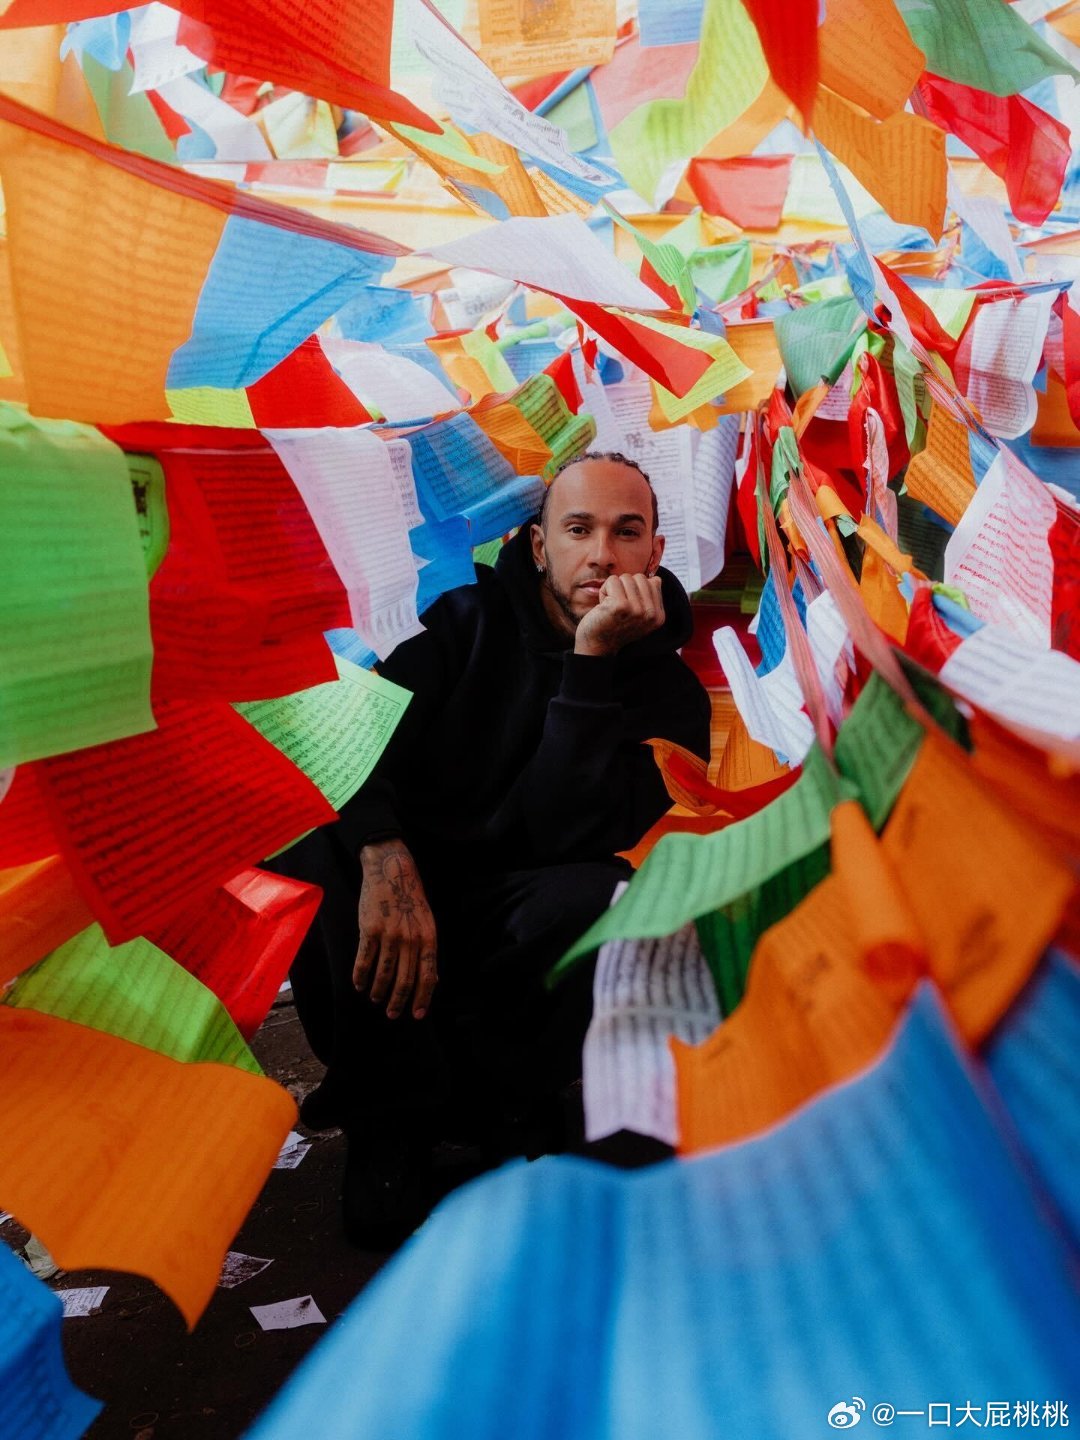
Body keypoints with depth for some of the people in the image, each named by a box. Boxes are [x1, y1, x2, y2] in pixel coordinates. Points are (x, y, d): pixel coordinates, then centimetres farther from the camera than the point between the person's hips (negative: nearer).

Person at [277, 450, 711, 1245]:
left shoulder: (668, 690, -2)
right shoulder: (465, 618, 2)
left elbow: (569, 834, -19)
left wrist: (592, 659, -24)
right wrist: (383, 856, -34)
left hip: (512, 934, -1)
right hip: (403, 887, 1)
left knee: (599, 898, -33)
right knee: (312, 849, -30)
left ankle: (467, 1105, -10)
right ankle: (393, 1119, -12)